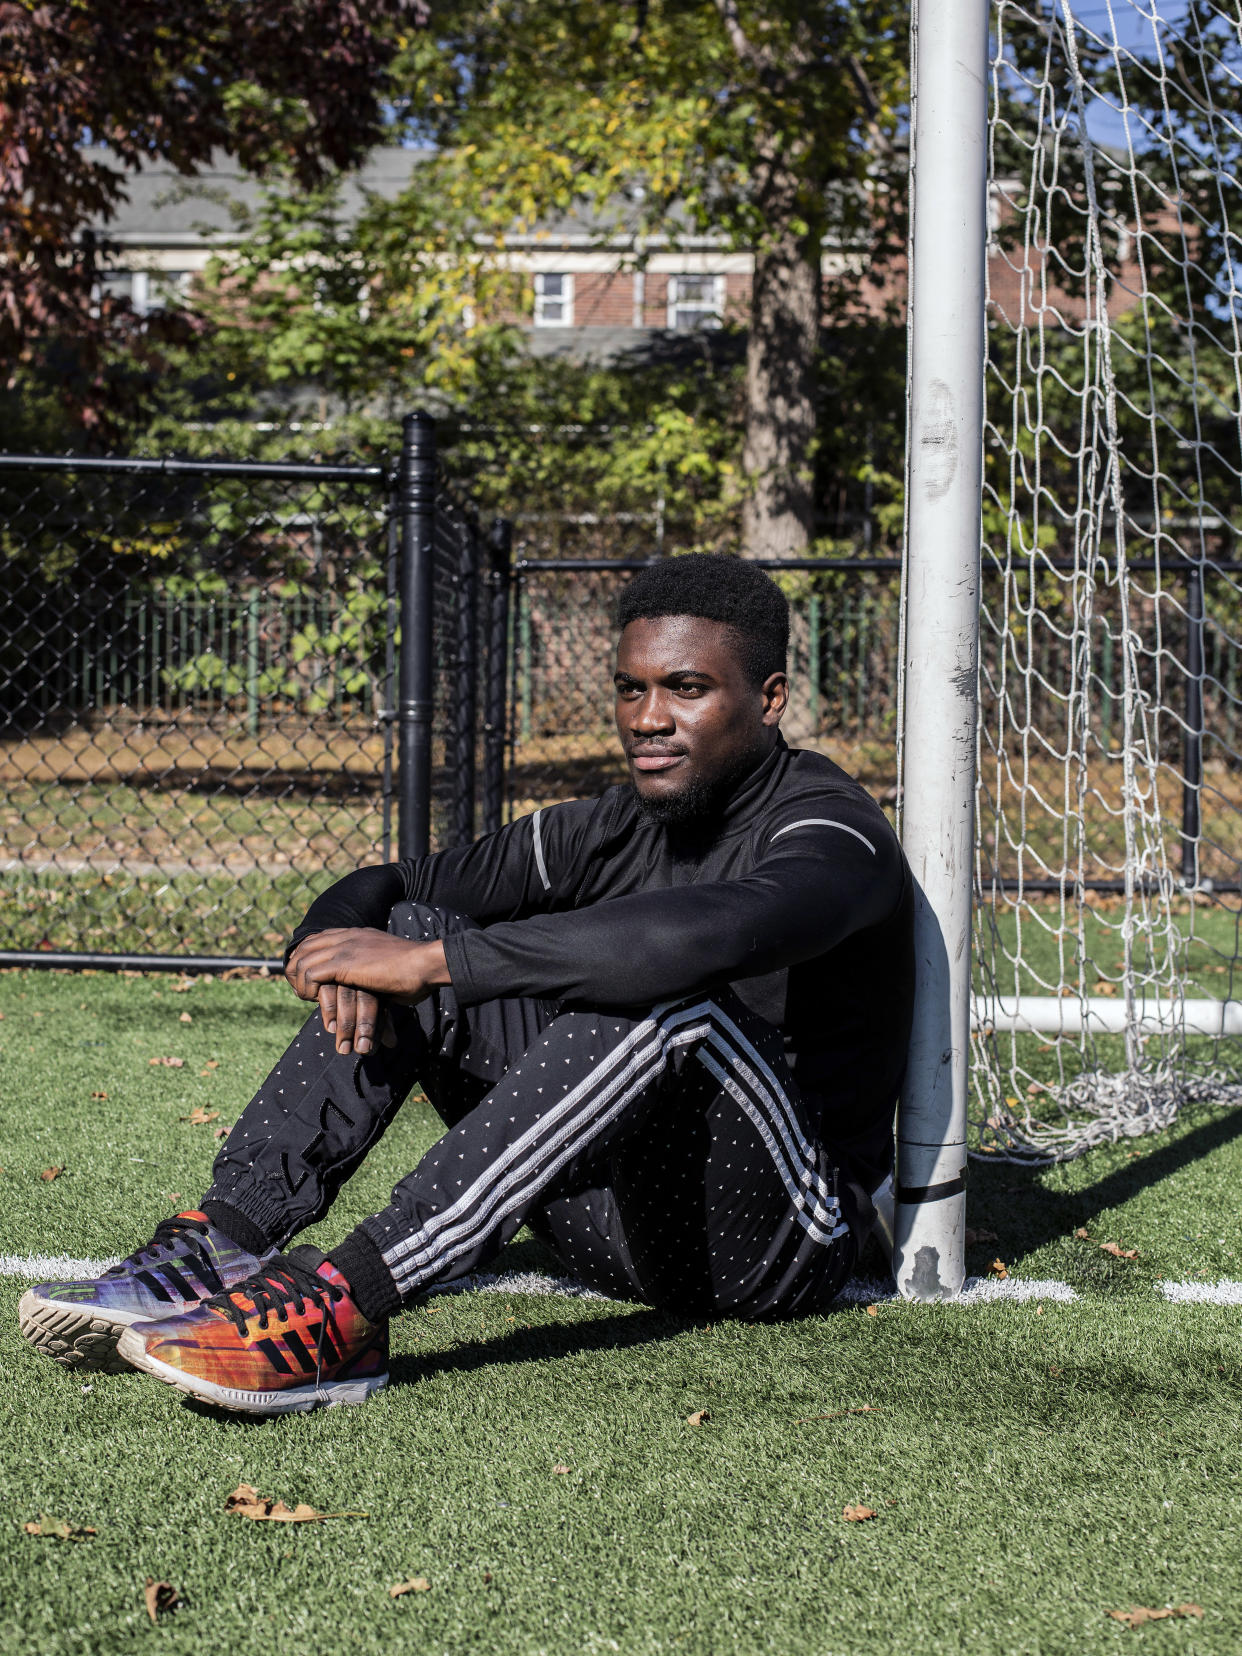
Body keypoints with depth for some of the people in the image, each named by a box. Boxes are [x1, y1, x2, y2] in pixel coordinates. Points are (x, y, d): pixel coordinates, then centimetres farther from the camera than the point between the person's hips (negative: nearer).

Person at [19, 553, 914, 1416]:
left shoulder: (833, 832, -14)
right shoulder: (613, 828, 8)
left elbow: (701, 933, -38)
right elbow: (383, 886, 13)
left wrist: (431, 961, -33)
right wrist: (333, 945, -14)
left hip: (780, 1240, -7)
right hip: (612, 1225, 7)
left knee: (668, 996, -36)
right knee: (413, 924, -5)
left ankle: (345, 1304, -43)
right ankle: (223, 1241, -21)